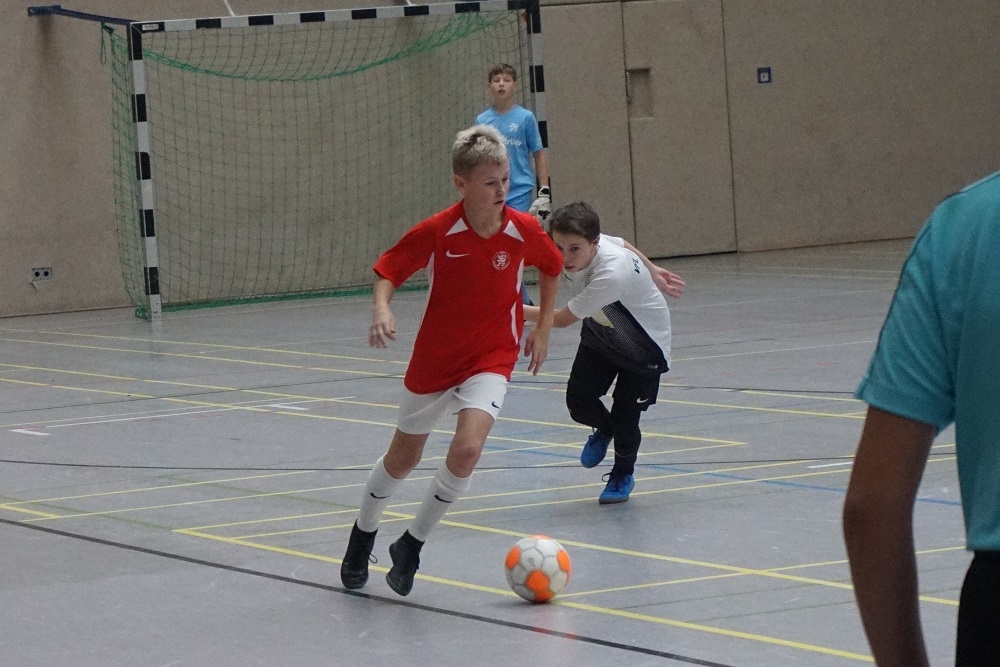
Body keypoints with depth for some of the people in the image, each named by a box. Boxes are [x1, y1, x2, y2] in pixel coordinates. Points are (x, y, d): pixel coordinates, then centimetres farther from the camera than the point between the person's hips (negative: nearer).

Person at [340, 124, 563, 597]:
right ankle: (362, 538, 44)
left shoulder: (524, 231, -13)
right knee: (402, 459, 17)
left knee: (467, 449, -24)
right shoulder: (436, 233, -20)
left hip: (490, 361, 0)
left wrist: (543, 325, 10)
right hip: (434, 359, 0)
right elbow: (388, 269, -8)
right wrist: (382, 309, -28)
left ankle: (411, 545, -3)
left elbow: (551, 266, 8)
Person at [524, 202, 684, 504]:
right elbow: (624, 245, 3)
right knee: (578, 400, -5)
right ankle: (604, 429, 30)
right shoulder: (585, 246, -21)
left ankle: (623, 475, 22)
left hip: (644, 342, -6)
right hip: (600, 333, 6)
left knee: (625, 416, -7)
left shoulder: (612, 275, -43)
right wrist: (653, 274, 18)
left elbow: (562, 319, -32)